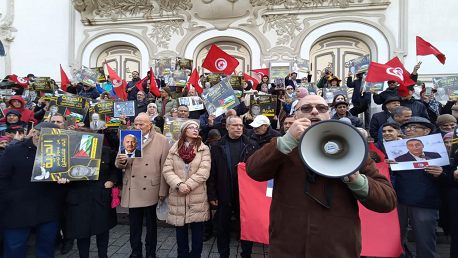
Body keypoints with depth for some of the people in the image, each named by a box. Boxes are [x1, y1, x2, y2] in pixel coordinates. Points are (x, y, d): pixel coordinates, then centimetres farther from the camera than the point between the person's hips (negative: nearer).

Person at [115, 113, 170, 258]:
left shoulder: (162, 140, -5)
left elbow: (164, 168, -6)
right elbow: (119, 165, 5)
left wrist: (163, 190, -7)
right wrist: (121, 161, -19)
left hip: (151, 189, -2)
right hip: (133, 189, 3)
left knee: (151, 223, 13)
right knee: (134, 224, 14)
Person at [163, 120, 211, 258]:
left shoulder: (204, 149, 1)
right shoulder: (174, 149, 6)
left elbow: (204, 172, -9)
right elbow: (167, 170, -1)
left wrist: (188, 185, -15)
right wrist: (179, 184, -16)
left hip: (197, 196, -2)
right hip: (177, 195, 2)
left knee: (197, 227, 6)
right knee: (180, 228, 13)